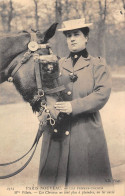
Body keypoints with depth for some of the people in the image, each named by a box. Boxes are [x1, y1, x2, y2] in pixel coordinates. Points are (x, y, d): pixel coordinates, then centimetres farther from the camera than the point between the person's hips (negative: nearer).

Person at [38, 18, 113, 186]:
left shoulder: (98, 65, 4)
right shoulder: (58, 65, 13)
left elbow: (102, 94, -10)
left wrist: (74, 106, -21)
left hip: (87, 133, -3)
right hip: (56, 132, 3)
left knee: (89, 178, 4)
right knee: (53, 177, 9)